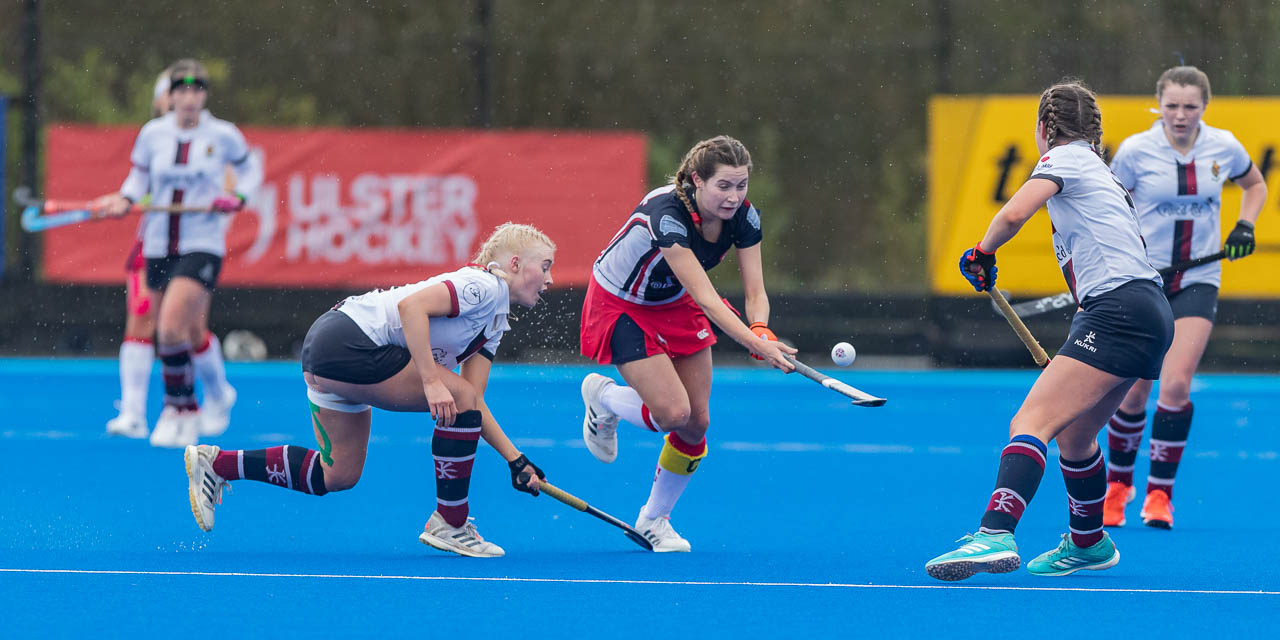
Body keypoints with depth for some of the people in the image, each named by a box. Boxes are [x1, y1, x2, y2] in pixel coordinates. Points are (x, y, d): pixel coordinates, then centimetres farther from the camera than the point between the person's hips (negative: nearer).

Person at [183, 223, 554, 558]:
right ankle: (449, 524, -4)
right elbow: (411, 306, -26)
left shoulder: (495, 324, 19)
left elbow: (474, 406, 16)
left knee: (337, 475, 15)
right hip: (349, 340, -10)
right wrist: (431, 381, -29)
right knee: (461, 398, -13)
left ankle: (215, 464, 25)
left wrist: (517, 461, 9)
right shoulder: (486, 287, -11)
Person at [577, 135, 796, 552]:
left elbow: (755, 291, -18)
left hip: (674, 306, 6)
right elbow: (706, 298, -42)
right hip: (620, 305, -6)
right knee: (673, 413, -18)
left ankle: (654, 520, 24)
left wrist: (761, 330, -40)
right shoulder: (667, 215, -39)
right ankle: (602, 396, 16)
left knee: (697, 423, 2)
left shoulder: (744, 217, -19)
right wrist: (756, 345, -50)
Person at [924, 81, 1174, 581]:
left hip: (1118, 310, -10)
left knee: (1031, 423, -20)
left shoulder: (1065, 157, 0)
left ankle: (995, 534, -37)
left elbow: (1015, 213, -18)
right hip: (1147, 315, 10)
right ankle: (1089, 543, 42)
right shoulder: (1097, 170, 27)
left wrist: (982, 253, 3)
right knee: (1072, 435, 25)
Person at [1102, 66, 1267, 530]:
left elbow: (1255, 184, 17)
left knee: (1176, 385, -16)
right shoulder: (1135, 150, -9)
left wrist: (1245, 225, 1)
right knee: (1134, 393, 1)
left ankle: (1160, 495, -4)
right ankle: (1118, 483, 26)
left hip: (1197, 283, 1)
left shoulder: (1223, 147, -3)